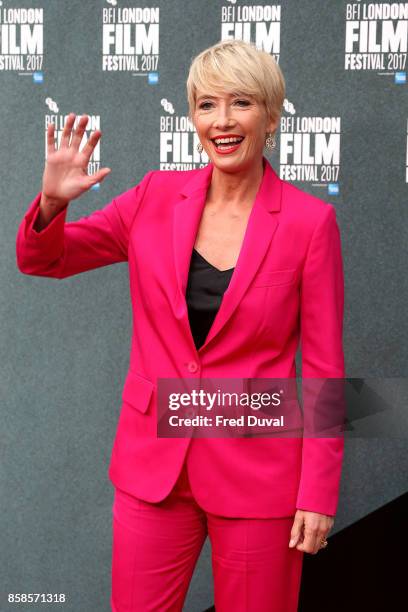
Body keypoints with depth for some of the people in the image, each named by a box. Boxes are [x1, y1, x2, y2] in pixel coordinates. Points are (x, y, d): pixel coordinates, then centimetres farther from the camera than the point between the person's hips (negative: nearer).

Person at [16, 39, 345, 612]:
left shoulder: (310, 221, -9)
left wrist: (319, 494, -8)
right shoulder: (157, 196, -1)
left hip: (257, 469, -2)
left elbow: (324, 366, -6)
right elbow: (42, 259, 5)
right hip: (154, 458, 3)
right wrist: (52, 200, -17)